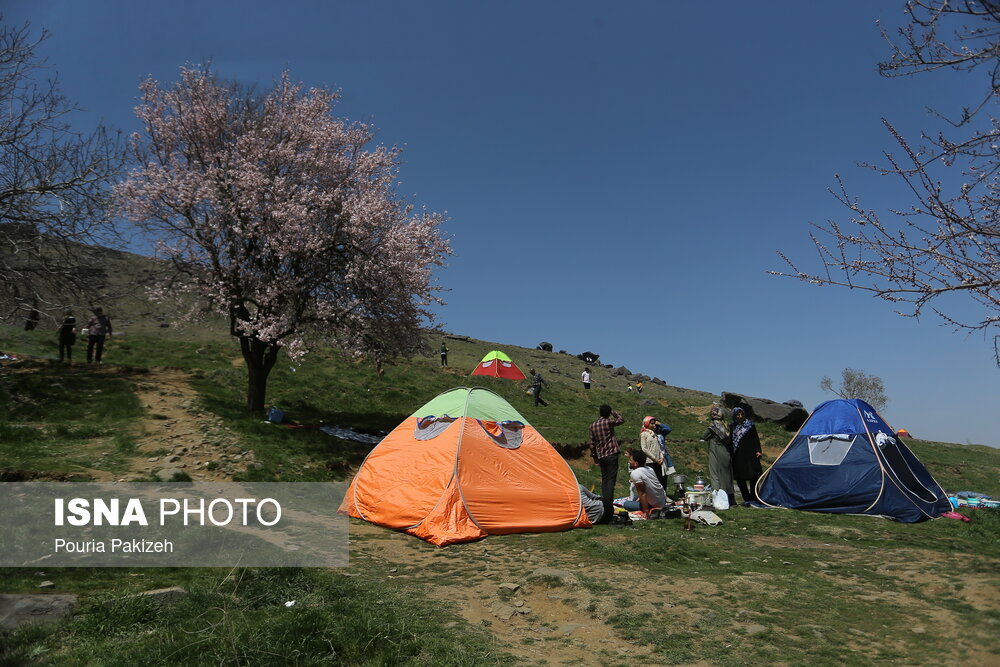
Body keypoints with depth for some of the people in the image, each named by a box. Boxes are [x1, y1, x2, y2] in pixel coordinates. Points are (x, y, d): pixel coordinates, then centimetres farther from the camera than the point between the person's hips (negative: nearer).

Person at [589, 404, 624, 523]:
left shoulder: (593, 426, 7)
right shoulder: (609, 422, -8)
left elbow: (592, 443, 10)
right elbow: (621, 420, 10)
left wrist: (594, 456, 19)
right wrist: (613, 412, 15)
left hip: (601, 456, 5)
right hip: (611, 455, -5)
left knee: (604, 479, 14)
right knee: (611, 480, -7)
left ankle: (604, 502, 14)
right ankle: (608, 503, -14)